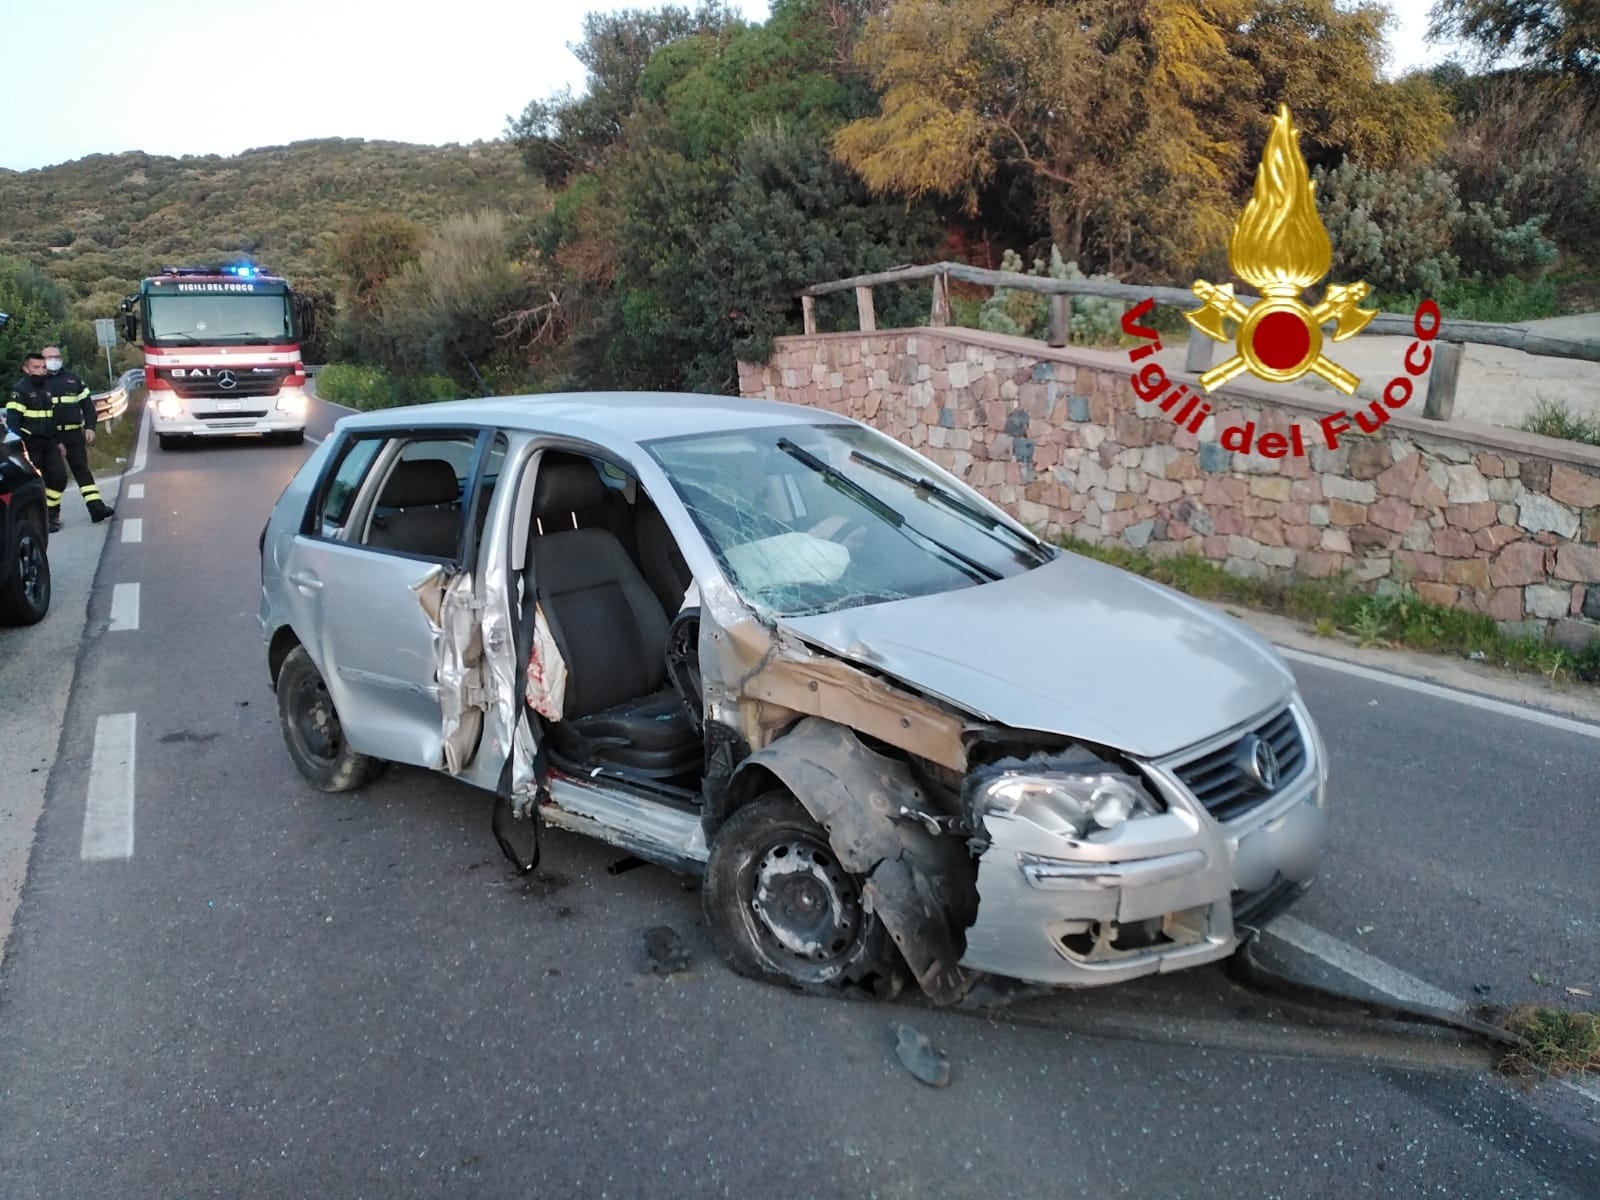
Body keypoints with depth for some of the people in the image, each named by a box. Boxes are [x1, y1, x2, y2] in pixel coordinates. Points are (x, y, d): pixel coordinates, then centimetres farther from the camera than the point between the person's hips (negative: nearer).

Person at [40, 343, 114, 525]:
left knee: (82, 469, -1)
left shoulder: (73, 380, 13)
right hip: (50, 438, -2)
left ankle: (96, 507, -7)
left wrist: (90, 428, 0)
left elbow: (87, 404, 13)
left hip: (74, 434, 2)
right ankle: (52, 513, 11)